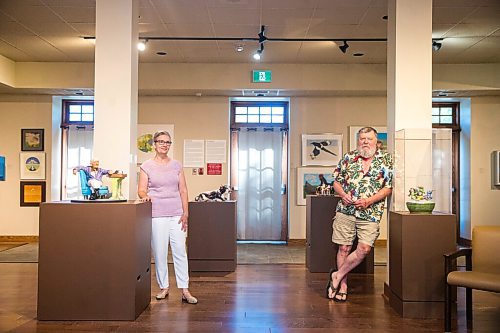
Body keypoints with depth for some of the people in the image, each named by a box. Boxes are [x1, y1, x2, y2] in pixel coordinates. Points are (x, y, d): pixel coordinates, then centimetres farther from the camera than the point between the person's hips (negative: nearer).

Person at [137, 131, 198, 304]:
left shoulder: (176, 165, 10)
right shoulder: (147, 166, 3)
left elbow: (183, 190, 9)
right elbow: (141, 190, 2)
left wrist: (185, 213, 2)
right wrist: (145, 196, -22)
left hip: (176, 214, 2)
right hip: (157, 215, -1)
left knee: (180, 251, 0)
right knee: (159, 252, 2)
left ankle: (185, 291, 4)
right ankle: (163, 287, 18)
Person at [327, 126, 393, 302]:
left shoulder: (386, 159, 3)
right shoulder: (348, 157, 8)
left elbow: (388, 187, -2)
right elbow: (336, 181, 12)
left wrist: (369, 201, -13)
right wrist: (343, 195, -9)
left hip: (370, 213, -1)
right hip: (346, 210, 1)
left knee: (364, 248, -11)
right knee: (344, 248, 4)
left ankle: (337, 275, 8)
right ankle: (342, 284, 17)